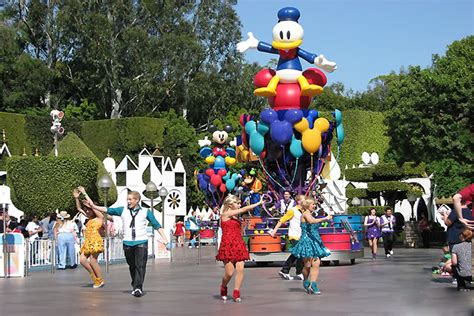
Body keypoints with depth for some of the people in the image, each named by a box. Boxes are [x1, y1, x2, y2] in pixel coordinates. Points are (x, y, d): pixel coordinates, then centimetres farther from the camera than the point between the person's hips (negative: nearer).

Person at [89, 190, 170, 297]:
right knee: (132, 266, 9)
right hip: (127, 243, 3)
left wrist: (166, 240, 0)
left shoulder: (146, 212, 5)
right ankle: (135, 286, 21)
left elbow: (157, 226, 5)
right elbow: (108, 210, 7)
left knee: (140, 265, -12)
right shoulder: (123, 211, 10)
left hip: (141, 242, -3)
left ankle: (138, 287, -16)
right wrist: (93, 206, -2)